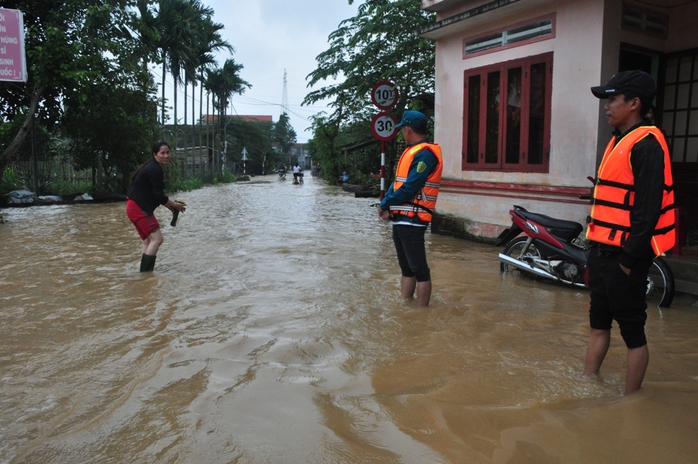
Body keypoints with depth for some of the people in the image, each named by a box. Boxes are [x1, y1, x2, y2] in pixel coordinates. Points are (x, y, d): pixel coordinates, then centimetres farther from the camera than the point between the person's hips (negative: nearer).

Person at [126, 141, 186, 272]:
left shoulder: (152, 167, 16)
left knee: (148, 241, 13)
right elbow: (158, 195, -18)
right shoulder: (155, 170, -16)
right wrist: (175, 205, -5)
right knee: (156, 238, -11)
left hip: (137, 208, 11)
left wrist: (170, 204, 14)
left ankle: (144, 273, 15)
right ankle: (145, 272, -12)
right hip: (139, 208, -11)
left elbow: (153, 193, 21)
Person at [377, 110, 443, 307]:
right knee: (406, 267, 15)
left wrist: (385, 204, -9)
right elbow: (397, 181, 13)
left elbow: (409, 188, -21)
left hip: (412, 219, -10)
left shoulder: (425, 154, -14)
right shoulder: (411, 151, 17)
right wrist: (387, 205, -3)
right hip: (400, 218, 10)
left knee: (419, 269, -4)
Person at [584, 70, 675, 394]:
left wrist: (629, 258, -18)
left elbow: (648, 208, -19)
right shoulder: (618, 141, 16)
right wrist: (597, 249, 17)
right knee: (598, 323, 16)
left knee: (632, 330, 2)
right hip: (603, 250, 10)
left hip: (623, 255, -10)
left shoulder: (646, 144, -13)